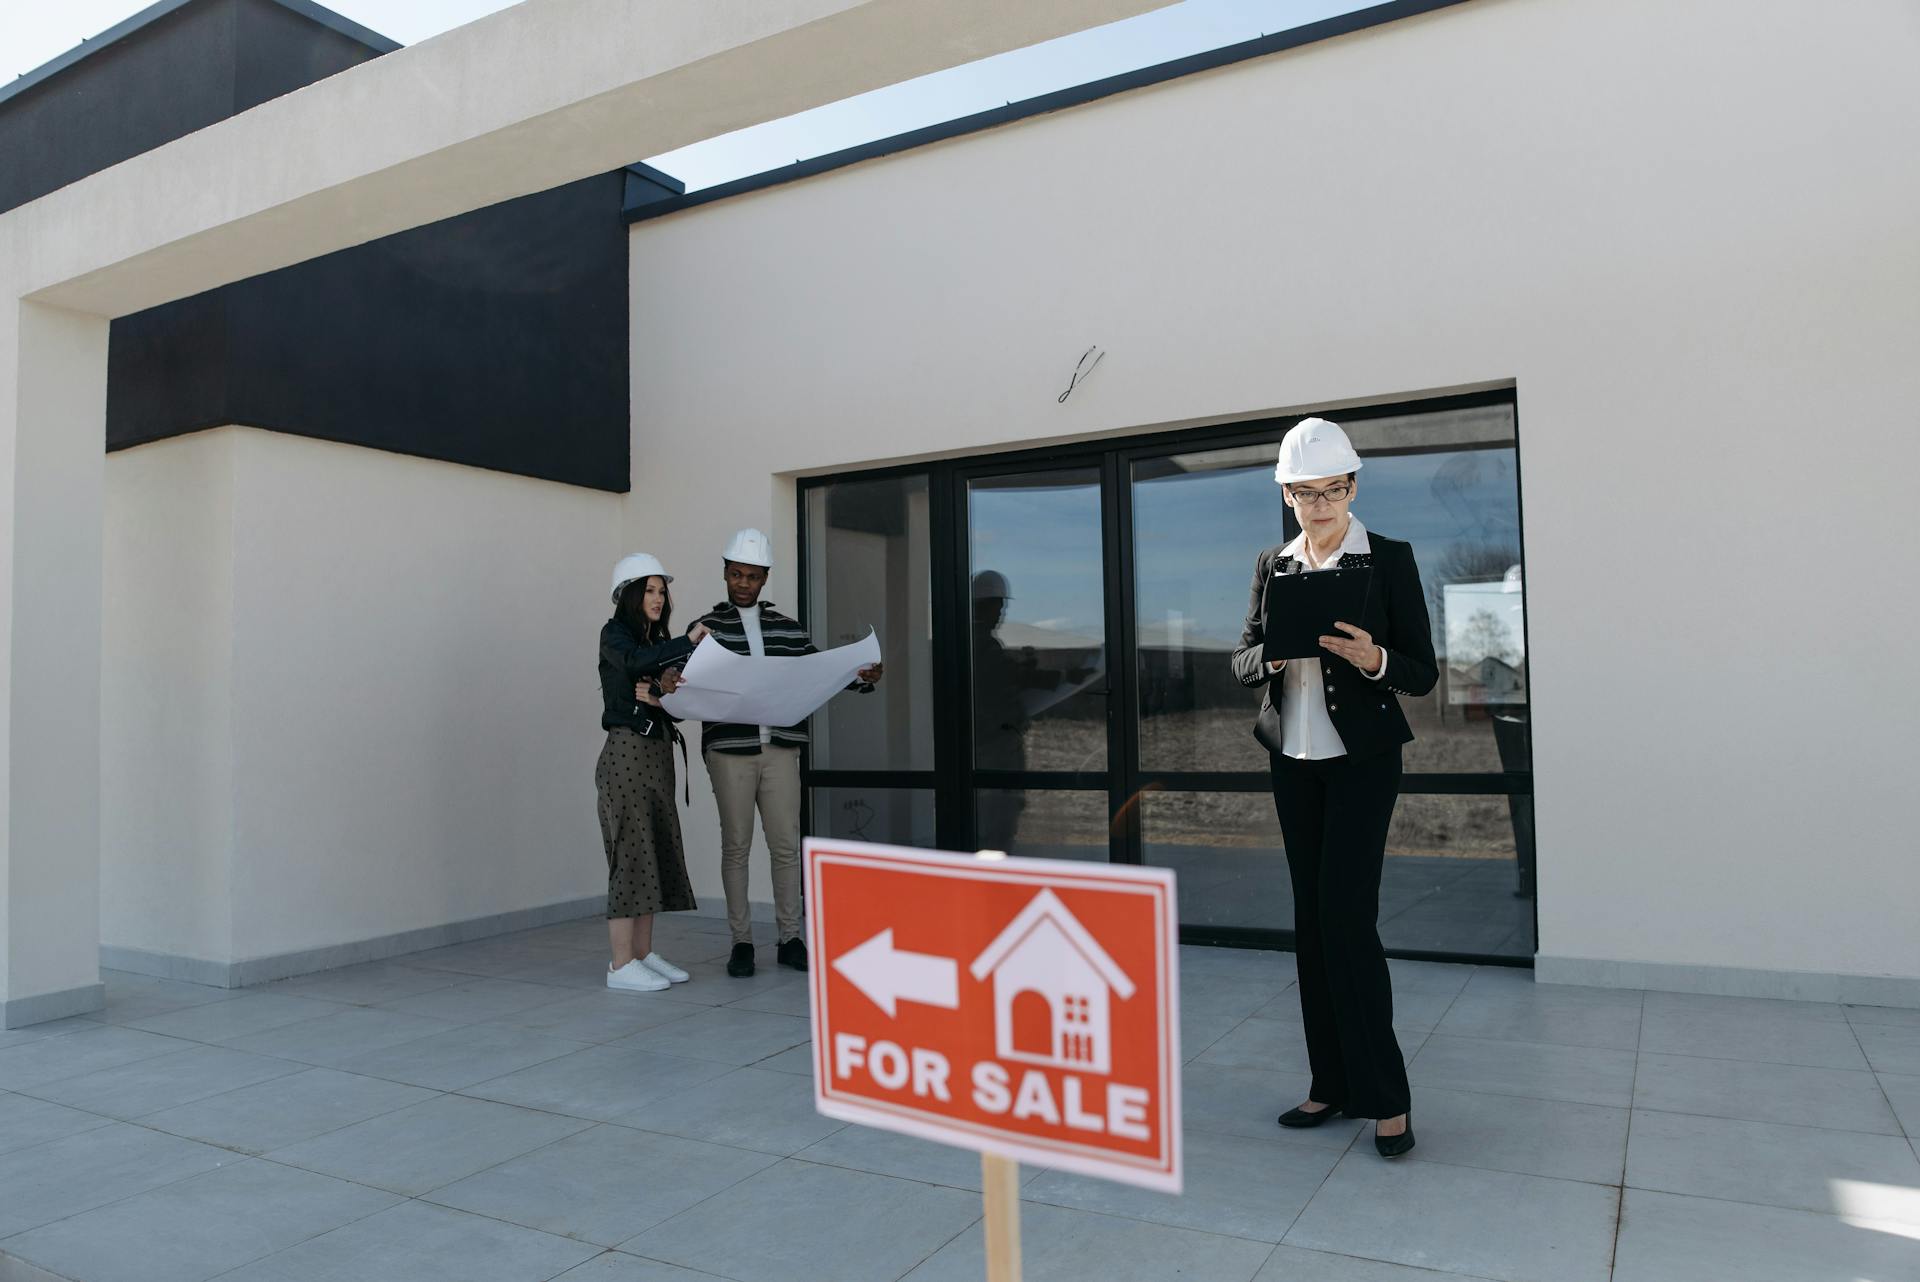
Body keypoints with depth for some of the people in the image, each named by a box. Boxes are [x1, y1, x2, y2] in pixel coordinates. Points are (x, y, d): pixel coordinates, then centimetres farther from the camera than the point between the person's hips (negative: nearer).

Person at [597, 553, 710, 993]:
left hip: (658, 752, 8)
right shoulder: (614, 634, -3)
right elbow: (637, 661, -26)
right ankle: (621, 964, -3)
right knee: (631, 851, -8)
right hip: (627, 750, -8)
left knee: (656, 850, 7)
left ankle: (643, 954, 15)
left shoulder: (659, 641, 18)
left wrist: (662, 691, -10)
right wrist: (689, 641, -31)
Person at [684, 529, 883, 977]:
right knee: (736, 845, 4)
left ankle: (789, 937, 14)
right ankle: (741, 941, 13)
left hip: (780, 750, 2)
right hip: (730, 750, -2)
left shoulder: (788, 629, 12)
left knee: (786, 844, 3)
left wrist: (860, 677, -5)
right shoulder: (707, 628, 4)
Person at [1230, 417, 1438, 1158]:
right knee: (1311, 920, 8)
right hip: (1293, 759, 5)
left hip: (1362, 758, -5)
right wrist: (1274, 657, -15)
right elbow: (1242, 662, 7)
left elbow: (1423, 674, -5)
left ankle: (1385, 1096, 5)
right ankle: (1334, 1085, 19)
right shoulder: (1273, 566, 9)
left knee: (1347, 917, -9)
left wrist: (1372, 658, -25)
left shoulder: (1389, 561, -4)